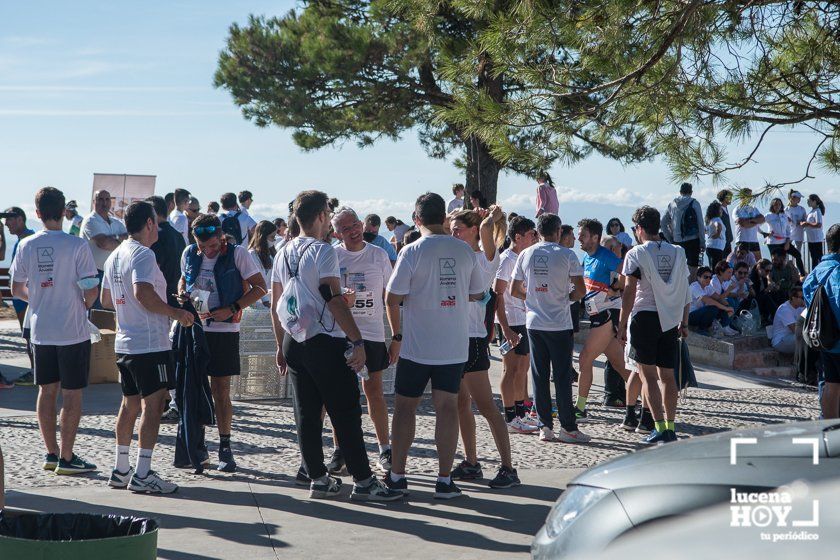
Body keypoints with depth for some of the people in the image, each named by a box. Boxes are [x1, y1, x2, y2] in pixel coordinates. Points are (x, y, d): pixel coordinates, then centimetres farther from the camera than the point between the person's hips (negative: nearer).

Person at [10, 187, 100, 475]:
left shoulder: (26, 246, -1)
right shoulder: (77, 246, -13)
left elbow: (16, 289, 6)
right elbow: (91, 290, -14)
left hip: (41, 330, 4)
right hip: (73, 332, -4)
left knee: (47, 391, 13)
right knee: (72, 394, 2)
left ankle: (51, 453, 20)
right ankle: (67, 458, 4)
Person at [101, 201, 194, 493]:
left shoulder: (115, 256, 15)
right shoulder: (143, 254, -14)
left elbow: (106, 300, 21)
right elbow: (143, 293, -27)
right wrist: (175, 312, -17)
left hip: (124, 343, 9)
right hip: (150, 344, -9)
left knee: (130, 404, 15)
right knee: (152, 405, -6)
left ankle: (121, 470, 20)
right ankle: (142, 474, -8)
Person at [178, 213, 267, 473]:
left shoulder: (237, 254, -9)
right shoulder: (189, 254, 4)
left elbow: (260, 288, -8)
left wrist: (231, 310, -17)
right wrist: (182, 294, -1)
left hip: (223, 330, -4)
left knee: (221, 392, 0)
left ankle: (225, 447, 10)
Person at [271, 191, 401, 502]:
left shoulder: (283, 253, 12)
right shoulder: (323, 251, -11)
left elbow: (275, 305, 15)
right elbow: (334, 300, -19)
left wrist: (281, 346, 22)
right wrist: (357, 341, -18)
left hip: (293, 343, 8)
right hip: (325, 342, -8)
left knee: (306, 414, 9)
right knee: (346, 413, -3)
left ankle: (318, 479, 13)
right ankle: (363, 481, 0)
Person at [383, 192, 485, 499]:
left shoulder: (413, 251, -9)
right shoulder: (465, 250, 1)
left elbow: (392, 298, -10)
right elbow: (478, 294, 11)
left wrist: (396, 336, 1)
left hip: (416, 346, -3)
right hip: (455, 346, 3)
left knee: (405, 406, 8)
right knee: (448, 408, 5)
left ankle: (397, 475, 11)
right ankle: (445, 480, 4)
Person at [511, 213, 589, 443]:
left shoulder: (526, 255, 4)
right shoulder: (566, 255, -6)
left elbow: (514, 290, 7)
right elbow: (581, 290, -9)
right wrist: (568, 297, 10)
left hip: (534, 323, 3)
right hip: (559, 325, -3)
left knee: (539, 376, 8)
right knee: (562, 376, 1)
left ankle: (545, 427, 9)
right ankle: (568, 427, 3)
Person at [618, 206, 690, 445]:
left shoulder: (636, 254, -6)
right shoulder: (678, 253, 7)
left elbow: (630, 291, -9)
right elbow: (685, 290, 9)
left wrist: (622, 323, -4)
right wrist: (684, 322, 15)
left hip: (645, 317, -4)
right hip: (670, 320, 4)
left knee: (648, 375, 0)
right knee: (667, 375, 10)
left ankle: (660, 428, -7)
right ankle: (670, 428, 10)